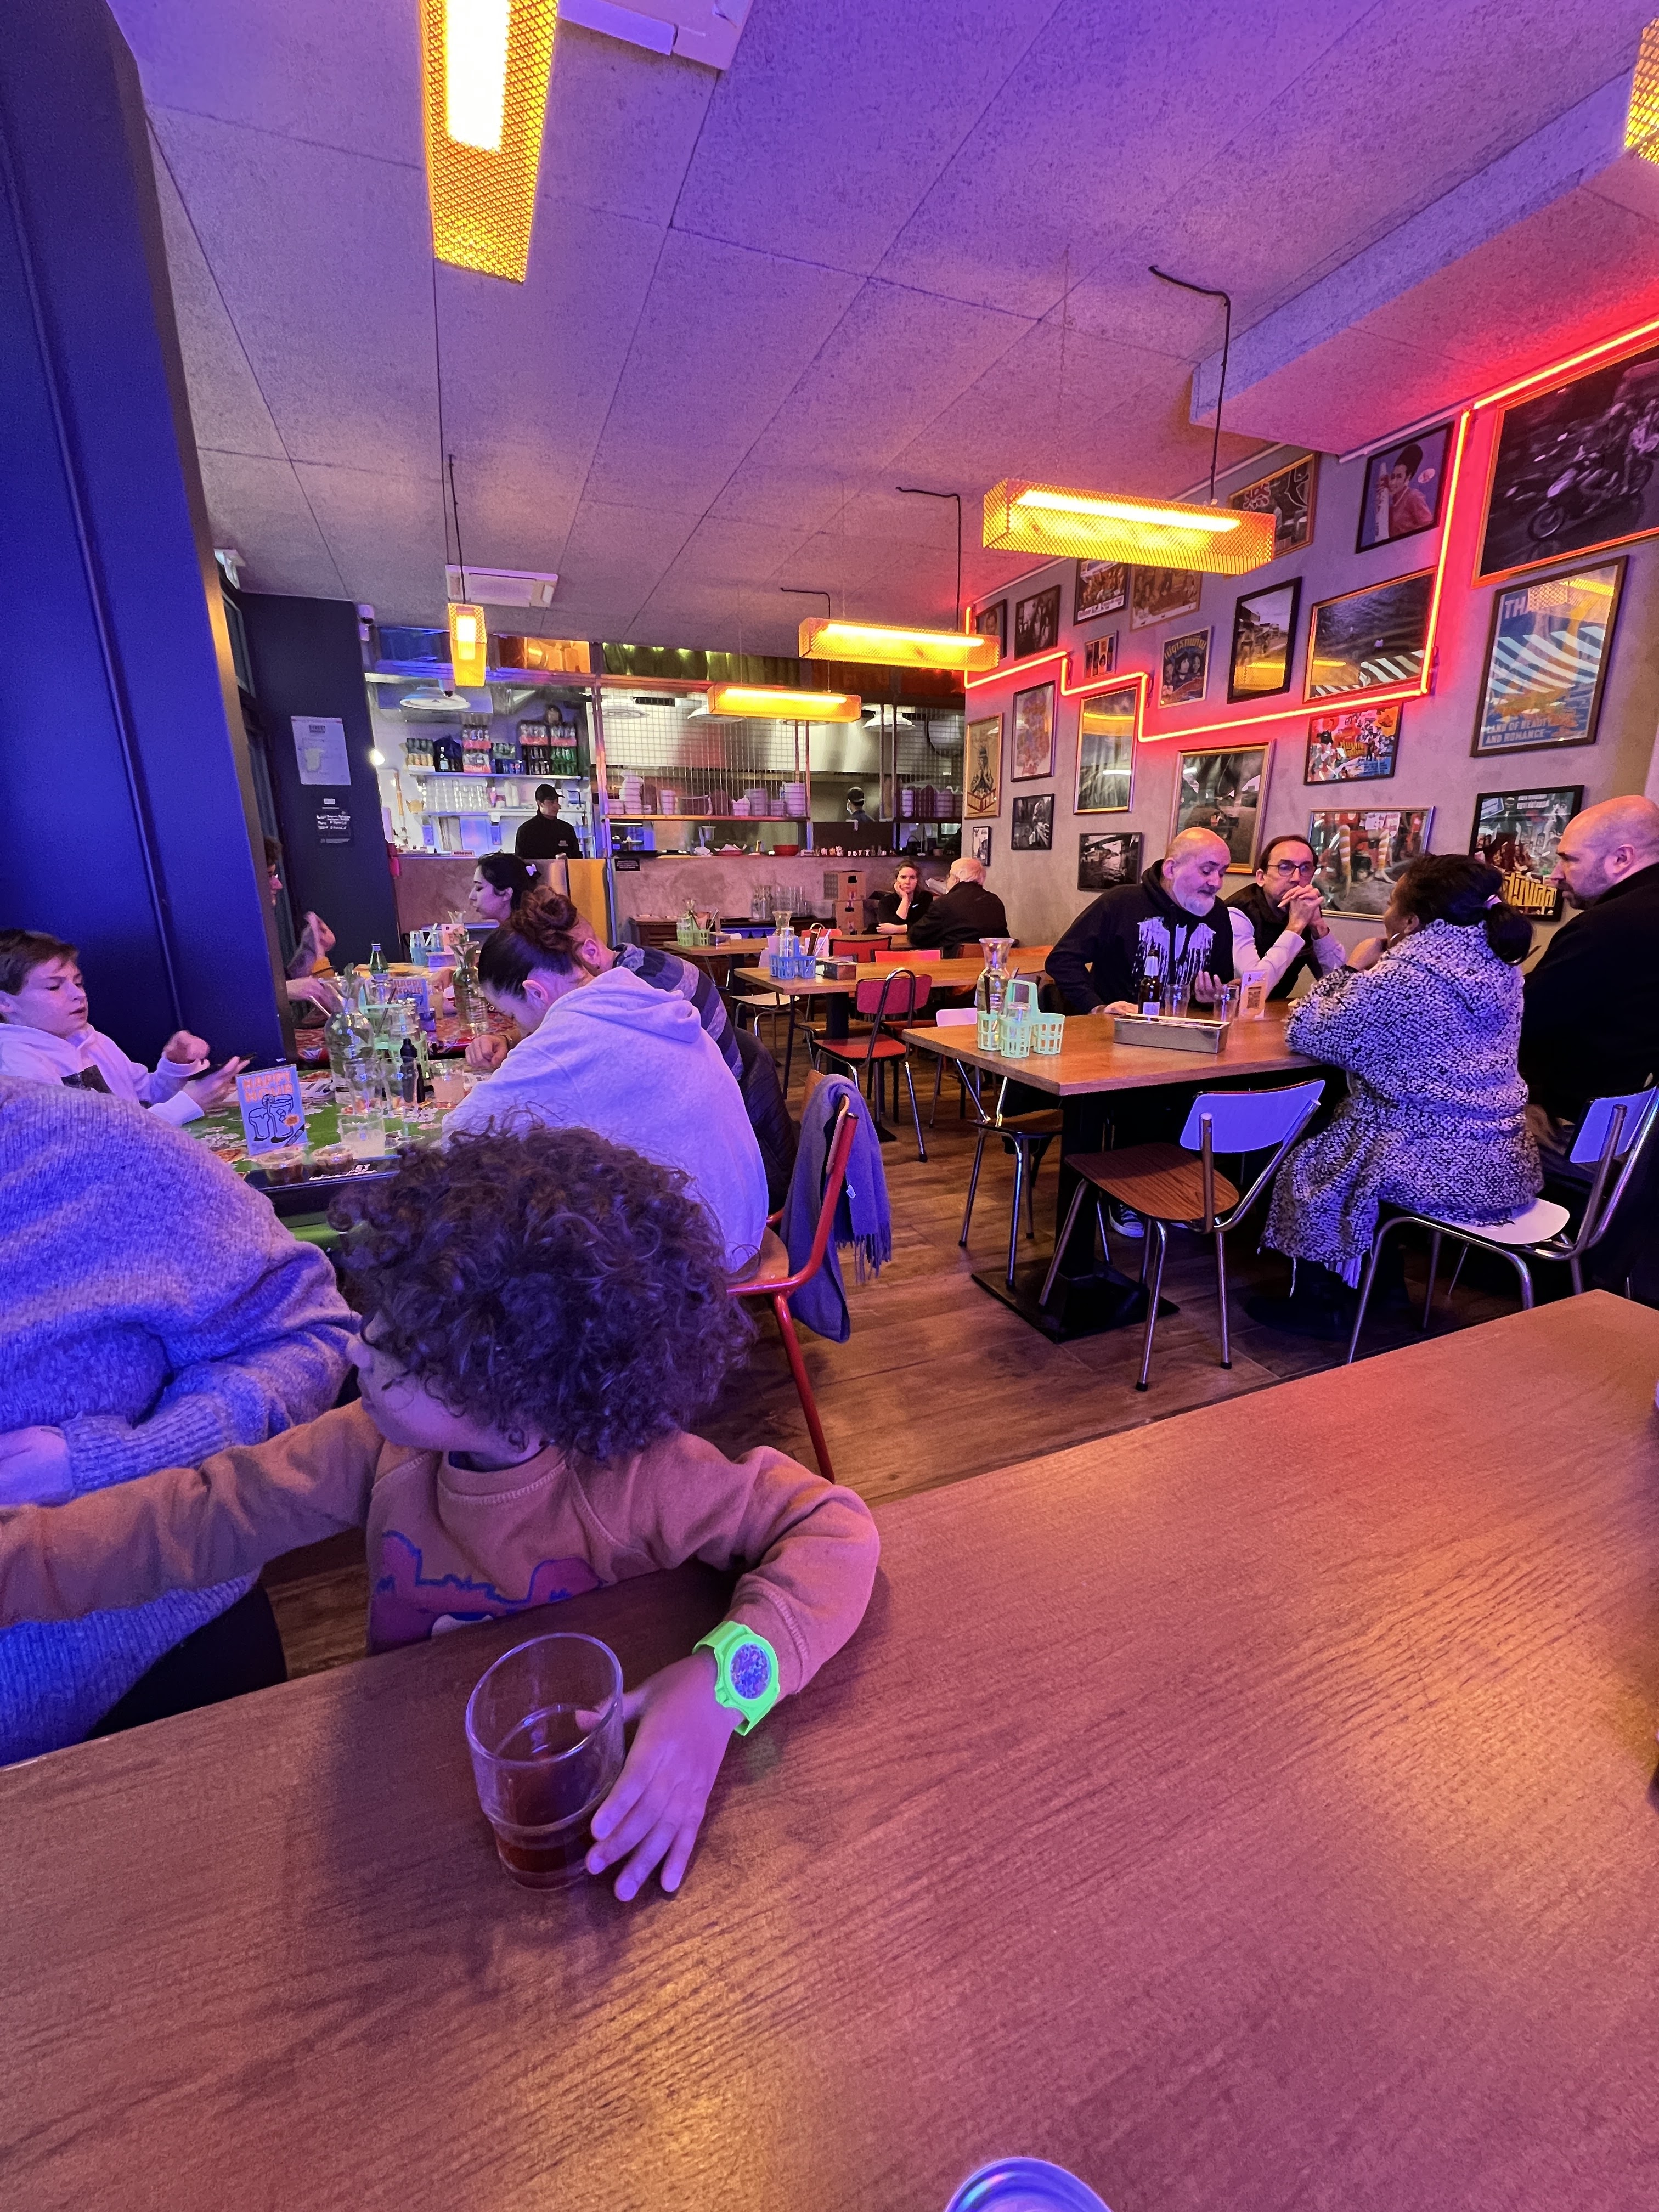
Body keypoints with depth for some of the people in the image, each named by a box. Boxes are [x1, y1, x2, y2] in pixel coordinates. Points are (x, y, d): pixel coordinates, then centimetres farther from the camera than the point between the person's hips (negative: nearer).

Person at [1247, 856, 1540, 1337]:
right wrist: (1364, 973, 10)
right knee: (1343, 1130, 27)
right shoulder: (1501, 967, 5)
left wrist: (1354, 968, -3)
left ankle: (1320, 1305, 25)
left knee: (1308, 1164, 13)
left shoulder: (1401, 973, -20)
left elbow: (1309, 1035, -13)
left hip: (1442, 1168, -8)